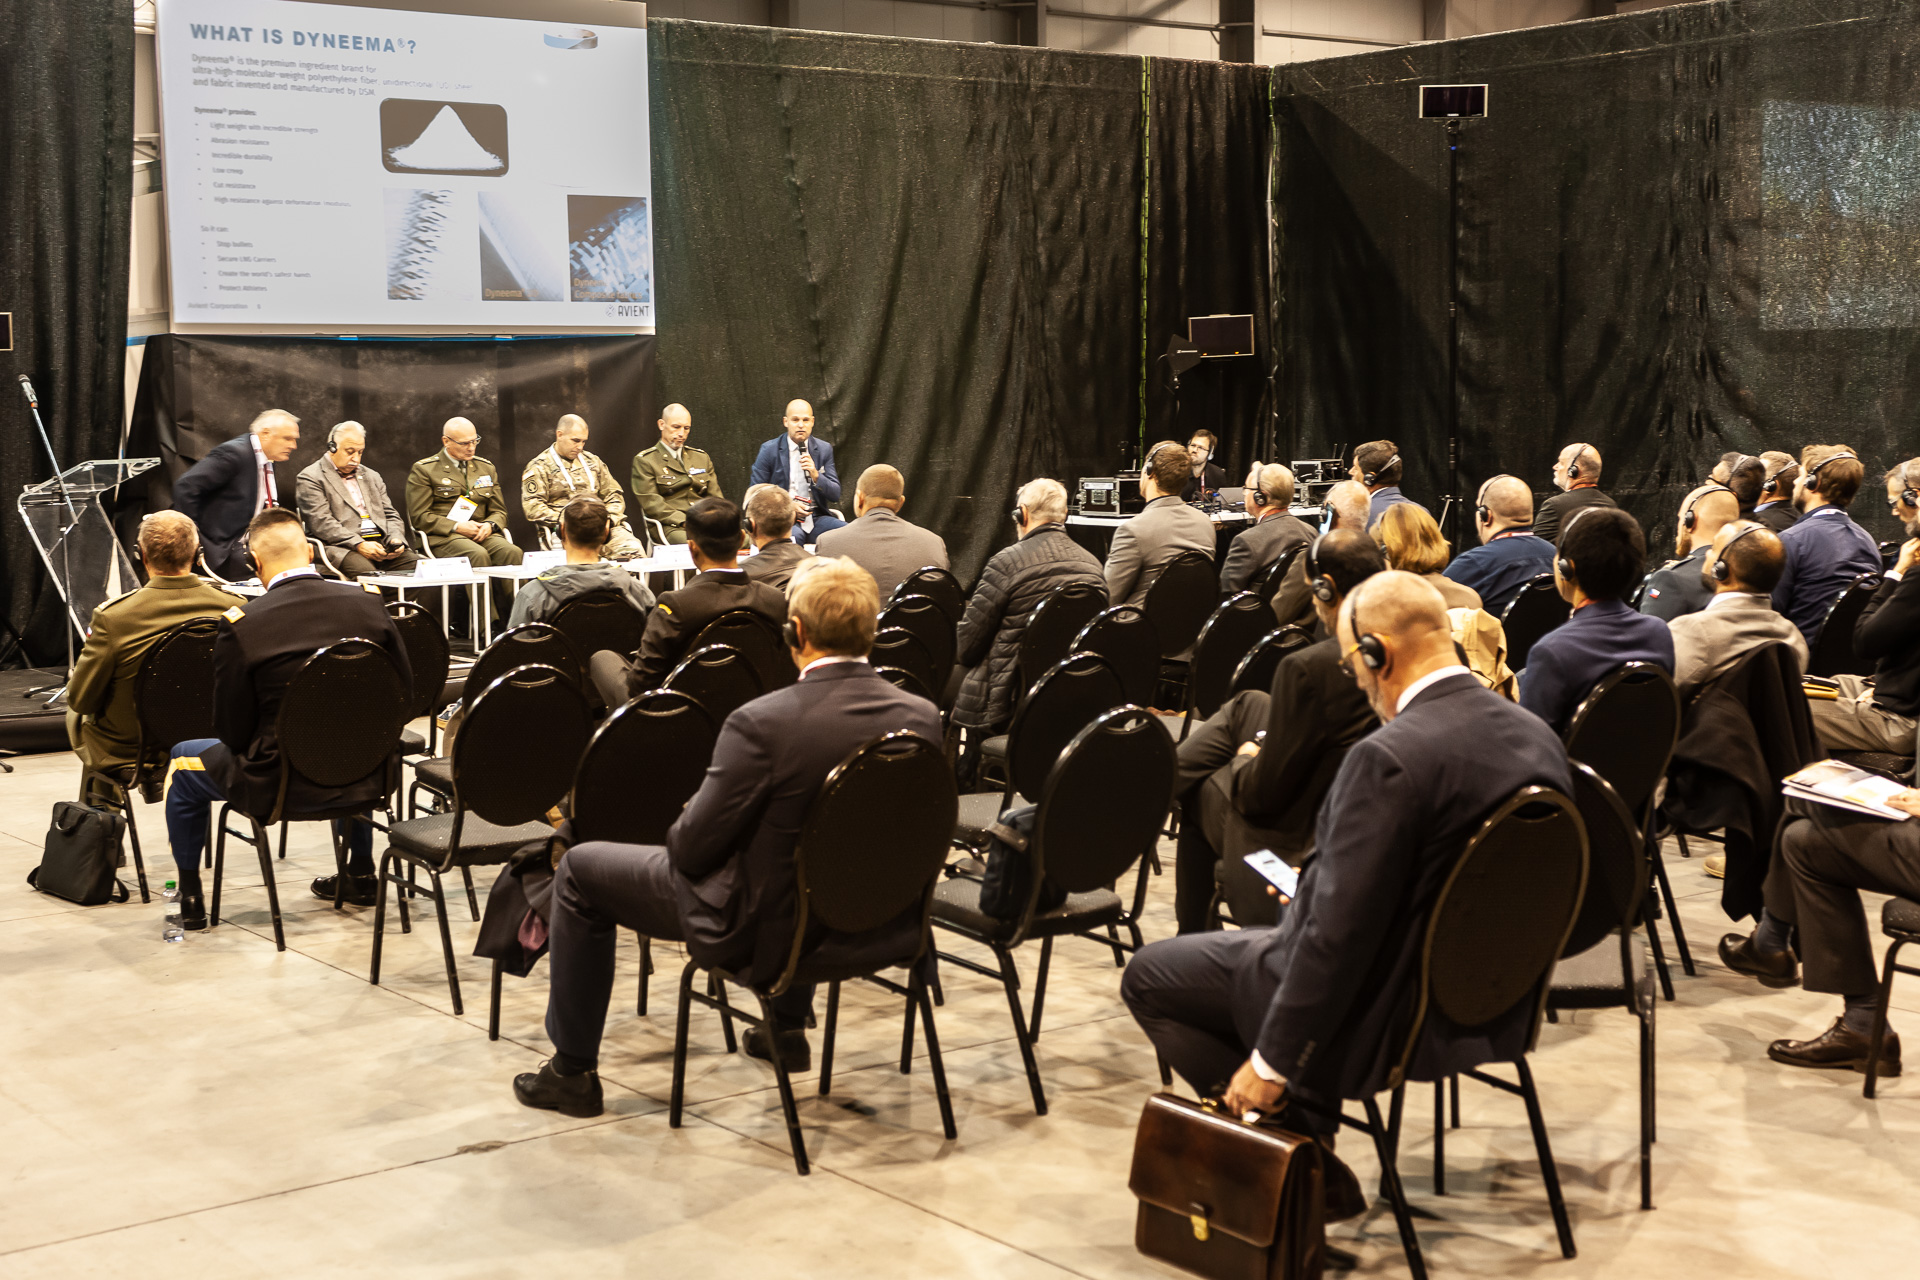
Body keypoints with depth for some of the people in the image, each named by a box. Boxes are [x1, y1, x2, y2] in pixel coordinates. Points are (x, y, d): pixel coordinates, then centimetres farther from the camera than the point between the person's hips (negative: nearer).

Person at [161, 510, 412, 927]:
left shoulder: (240, 625, -17)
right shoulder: (368, 603, -7)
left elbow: (232, 731, -11)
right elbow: (404, 691, 2)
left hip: (278, 786, -4)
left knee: (182, 762, 25)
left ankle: (190, 898, 33)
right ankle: (359, 875, 47)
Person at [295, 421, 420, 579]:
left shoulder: (371, 476, 27)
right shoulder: (310, 478, 5)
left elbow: (391, 516, 23)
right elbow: (322, 523, -8)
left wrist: (396, 539, -2)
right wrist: (359, 545, -20)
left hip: (381, 544, 6)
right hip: (341, 547, -6)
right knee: (367, 571, -39)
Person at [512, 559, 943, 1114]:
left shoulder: (762, 722, -27)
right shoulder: (922, 716, -12)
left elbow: (694, 849, -18)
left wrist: (683, 823, 7)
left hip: (760, 930, -6)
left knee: (580, 870, 13)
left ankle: (573, 1071, 23)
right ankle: (787, 1027, 47)